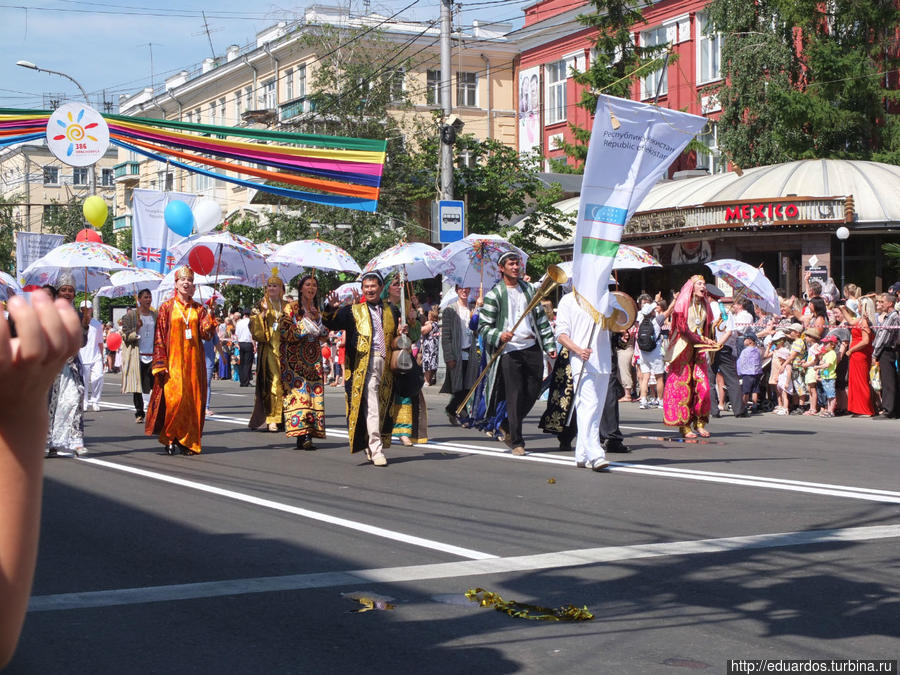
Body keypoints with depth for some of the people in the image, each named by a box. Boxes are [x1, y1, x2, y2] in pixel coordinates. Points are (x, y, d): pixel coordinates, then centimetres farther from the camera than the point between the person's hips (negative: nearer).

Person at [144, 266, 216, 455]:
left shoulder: (198, 309, 11)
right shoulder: (167, 307, 4)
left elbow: (206, 334, -1)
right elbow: (159, 337, 1)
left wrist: (211, 315, -15)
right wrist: (160, 363, -7)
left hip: (193, 362, 3)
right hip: (173, 360, -3)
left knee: (193, 400, -1)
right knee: (174, 398, -13)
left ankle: (188, 441, 7)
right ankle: (170, 438, 1)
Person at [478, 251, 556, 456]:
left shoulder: (528, 289, 15)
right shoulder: (494, 294, -1)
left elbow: (541, 319, 19)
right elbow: (483, 326, -3)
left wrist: (549, 345, 13)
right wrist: (499, 336, -22)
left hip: (532, 348, 5)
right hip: (510, 350, -5)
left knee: (533, 392, 4)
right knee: (515, 396, -6)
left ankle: (509, 426, 25)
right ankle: (516, 442, 1)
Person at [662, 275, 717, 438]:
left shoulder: (704, 305, 16)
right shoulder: (682, 304, -3)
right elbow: (682, 328, -12)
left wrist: (709, 341, -2)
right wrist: (703, 340, -18)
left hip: (699, 350, 5)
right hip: (683, 349, -5)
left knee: (702, 385, -5)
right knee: (683, 386, -6)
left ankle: (699, 423, 1)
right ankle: (684, 426, -4)